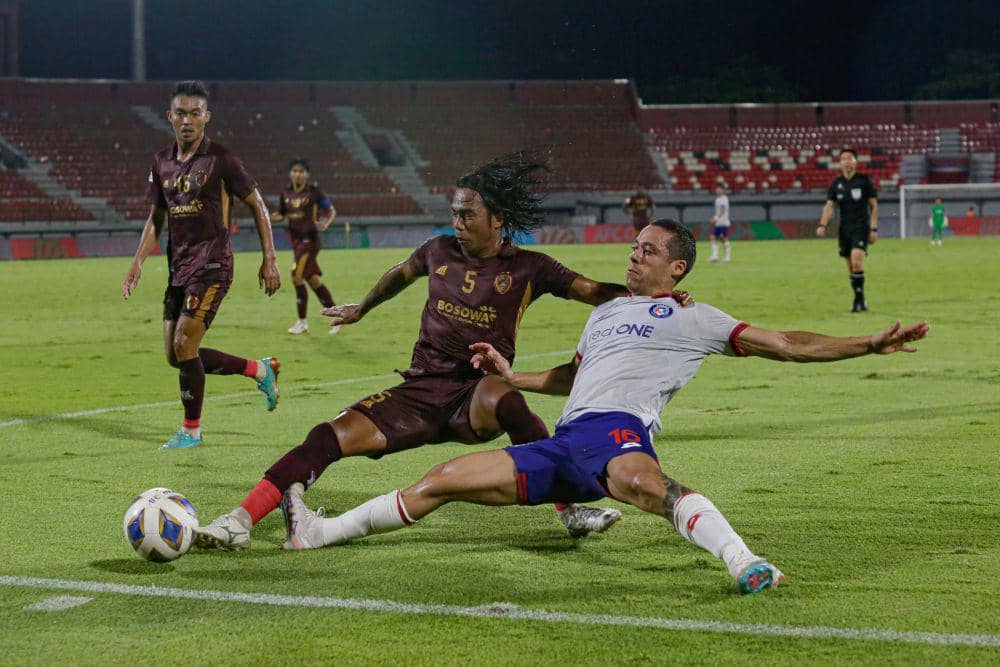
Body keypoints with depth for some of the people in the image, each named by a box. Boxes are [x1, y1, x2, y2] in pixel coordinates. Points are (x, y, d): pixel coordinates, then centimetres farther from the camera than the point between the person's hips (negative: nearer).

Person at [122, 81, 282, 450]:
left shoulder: (220, 159, -8)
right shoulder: (162, 162, 10)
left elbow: (257, 205, -2)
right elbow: (156, 218, 18)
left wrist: (269, 260, -5)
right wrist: (137, 262, 6)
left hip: (212, 264, -7)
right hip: (178, 267, 7)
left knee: (184, 343, -13)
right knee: (176, 355, 7)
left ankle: (191, 430, 3)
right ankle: (260, 370, 23)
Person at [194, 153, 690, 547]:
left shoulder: (528, 268, -1)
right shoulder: (440, 251, 9)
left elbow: (595, 292, -6)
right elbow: (401, 274, 30)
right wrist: (361, 310, 44)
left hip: (477, 395, -3)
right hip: (421, 390, 3)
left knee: (500, 395, -41)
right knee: (330, 436, -18)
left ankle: (573, 510, -29)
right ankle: (241, 521, -18)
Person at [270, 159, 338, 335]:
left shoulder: (314, 191, -9)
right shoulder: (286, 193, 6)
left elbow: (332, 211, -2)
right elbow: (281, 215, 15)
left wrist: (325, 224, -22)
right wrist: (267, 217, -6)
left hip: (310, 239, -6)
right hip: (296, 240, 6)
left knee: (297, 276, -13)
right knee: (313, 280, 10)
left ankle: (302, 322, -1)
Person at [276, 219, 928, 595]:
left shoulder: (694, 320, 9)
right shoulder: (607, 311, 30)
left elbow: (787, 344, 3)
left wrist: (872, 343, -5)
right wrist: (510, 374, 34)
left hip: (615, 430, -7)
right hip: (562, 444, 7)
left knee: (638, 480, -44)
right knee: (441, 480, 5)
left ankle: (744, 563, -60)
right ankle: (322, 531, 15)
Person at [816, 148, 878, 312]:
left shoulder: (864, 181, -3)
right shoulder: (837, 183, 8)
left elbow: (874, 205, 0)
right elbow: (829, 205, 5)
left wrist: (874, 229, -6)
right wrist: (823, 225, -10)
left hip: (861, 227, -4)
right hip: (845, 228, 5)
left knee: (856, 262, -20)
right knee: (851, 267, 6)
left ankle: (859, 300, -13)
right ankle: (860, 302, 15)